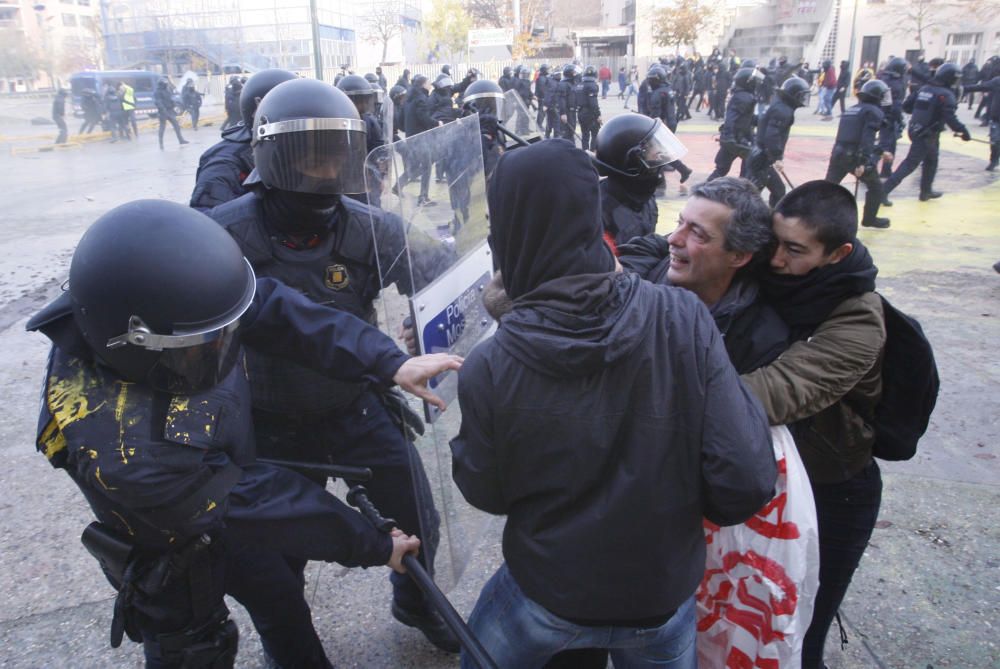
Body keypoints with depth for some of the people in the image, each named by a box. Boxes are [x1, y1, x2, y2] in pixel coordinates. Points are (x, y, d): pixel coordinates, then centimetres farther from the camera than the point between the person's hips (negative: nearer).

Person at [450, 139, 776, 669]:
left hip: (546, 596, -1)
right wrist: (684, 506, 1)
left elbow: (484, 494, -8)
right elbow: (748, 481, -20)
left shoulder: (489, 368, -25)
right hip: (664, 593, 2)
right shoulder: (684, 320, -22)